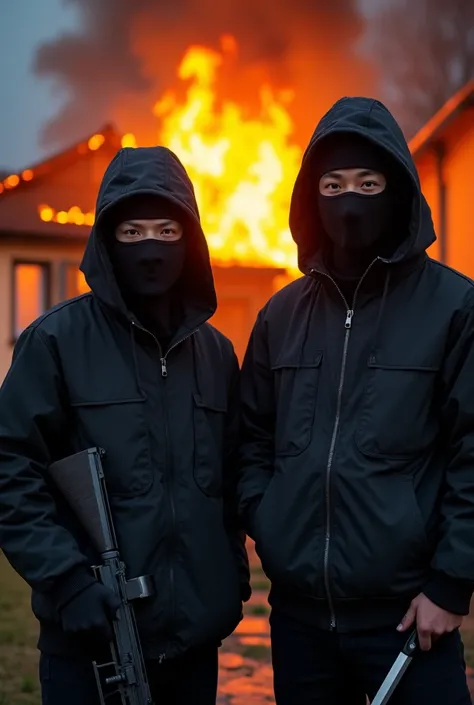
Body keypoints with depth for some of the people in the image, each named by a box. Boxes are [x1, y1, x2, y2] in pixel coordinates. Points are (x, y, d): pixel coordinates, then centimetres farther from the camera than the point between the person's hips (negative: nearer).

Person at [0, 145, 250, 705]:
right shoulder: (58, 340, -6)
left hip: (195, 632, 4)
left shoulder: (215, 352, 9)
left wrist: (235, 570, 9)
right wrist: (65, 578, -17)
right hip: (93, 636, -4)